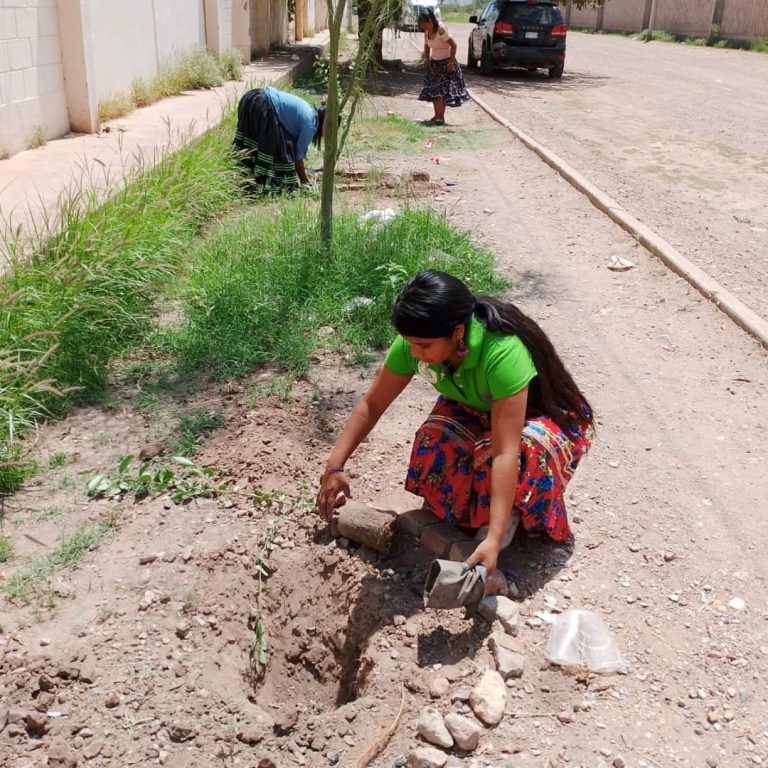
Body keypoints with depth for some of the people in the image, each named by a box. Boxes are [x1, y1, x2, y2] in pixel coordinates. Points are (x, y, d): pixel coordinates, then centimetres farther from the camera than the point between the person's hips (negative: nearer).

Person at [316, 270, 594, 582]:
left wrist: (494, 539, -47)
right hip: (477, 411, 4)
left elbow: (505, 451, -44)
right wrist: (335, 466, -18)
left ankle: (512, 511, -9)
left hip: (541, 416, -4)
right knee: (438, 438, -29)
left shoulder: (503, 352, -41)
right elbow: (372, 404, -12)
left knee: (524, 448, -38)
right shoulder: (415, 342, -25)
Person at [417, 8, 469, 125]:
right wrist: (429, 65, 0)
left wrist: (451, 62, -20)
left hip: (446, 63, -7)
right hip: (434, 63, 8)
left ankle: (441, 118, -7)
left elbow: (453, 45, -21)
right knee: (432, 90, 5)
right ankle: (437, 116, 14)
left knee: (442, 91, -12)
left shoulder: (441, 29, -22)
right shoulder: (427, 32, 0)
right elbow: (426, 49, 8)